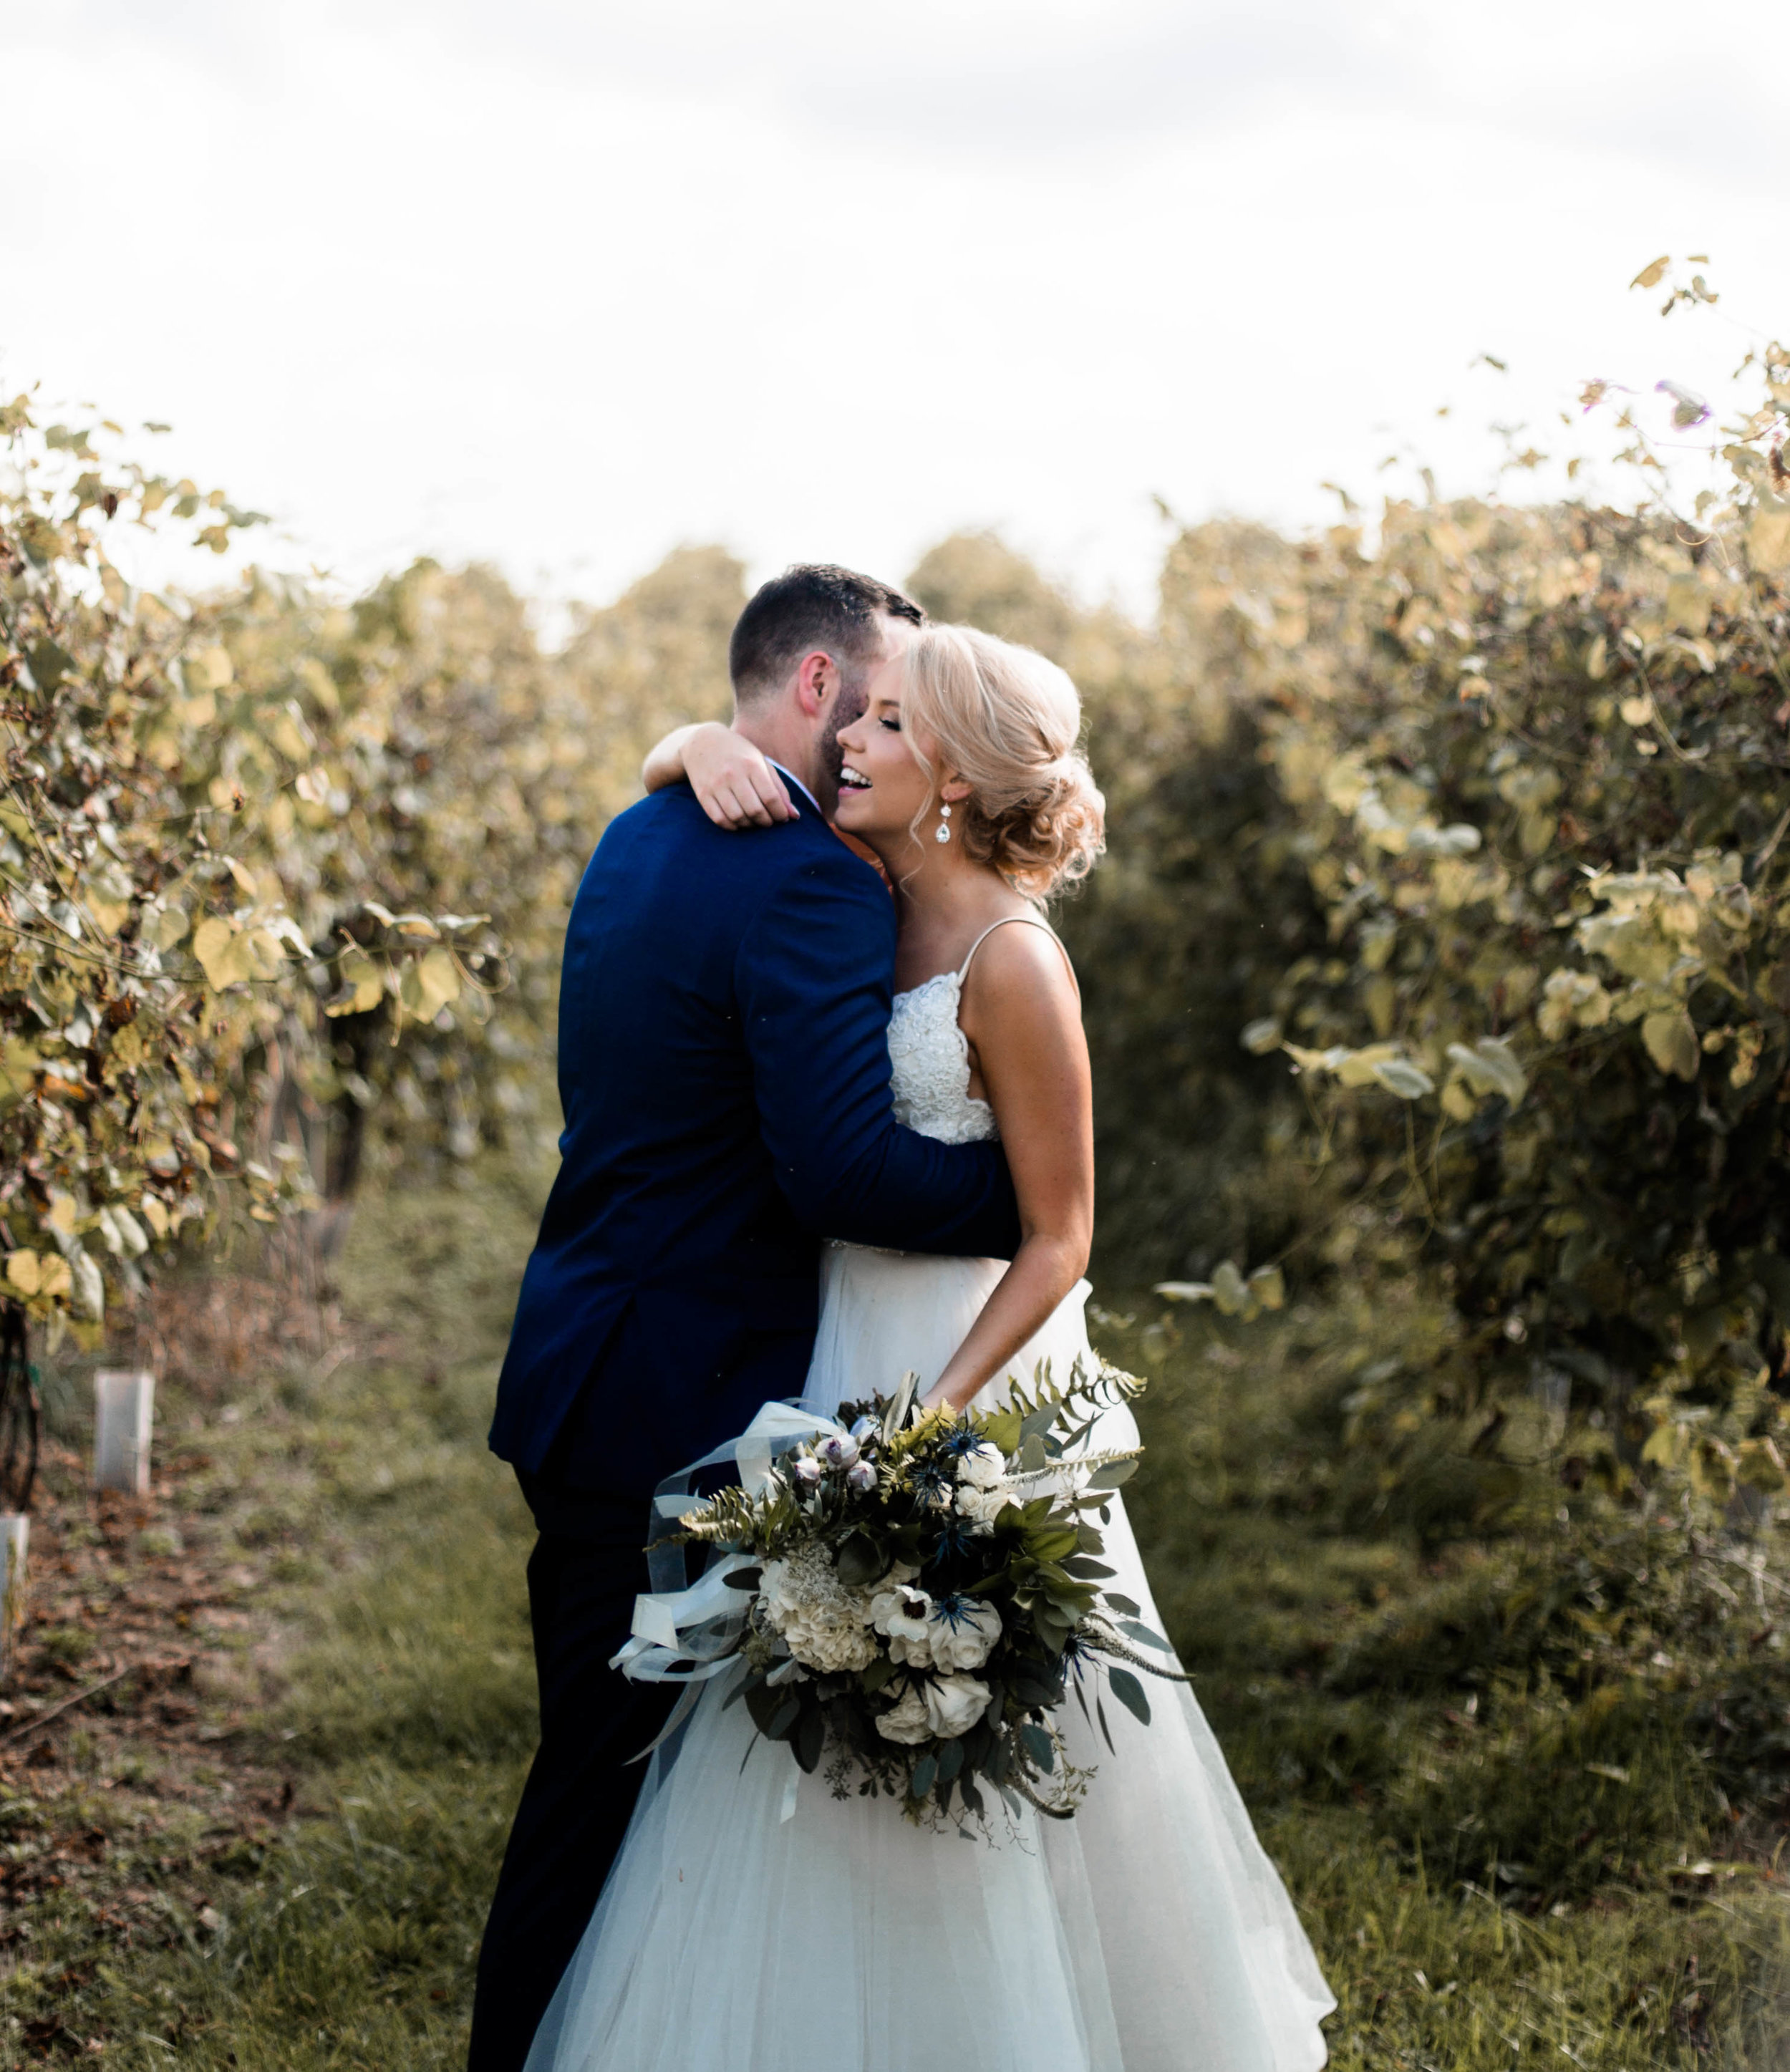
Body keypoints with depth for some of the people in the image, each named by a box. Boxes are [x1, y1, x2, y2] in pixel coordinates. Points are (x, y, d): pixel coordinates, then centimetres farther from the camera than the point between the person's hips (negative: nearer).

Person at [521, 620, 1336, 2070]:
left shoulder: (1011, 961, -16)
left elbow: (1057, 1242, -14)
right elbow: (667, 770, 15)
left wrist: (936, 1418, -24)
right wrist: (711, 748, -8)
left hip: (967, 1376, -7)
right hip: (844, 1356, 7)